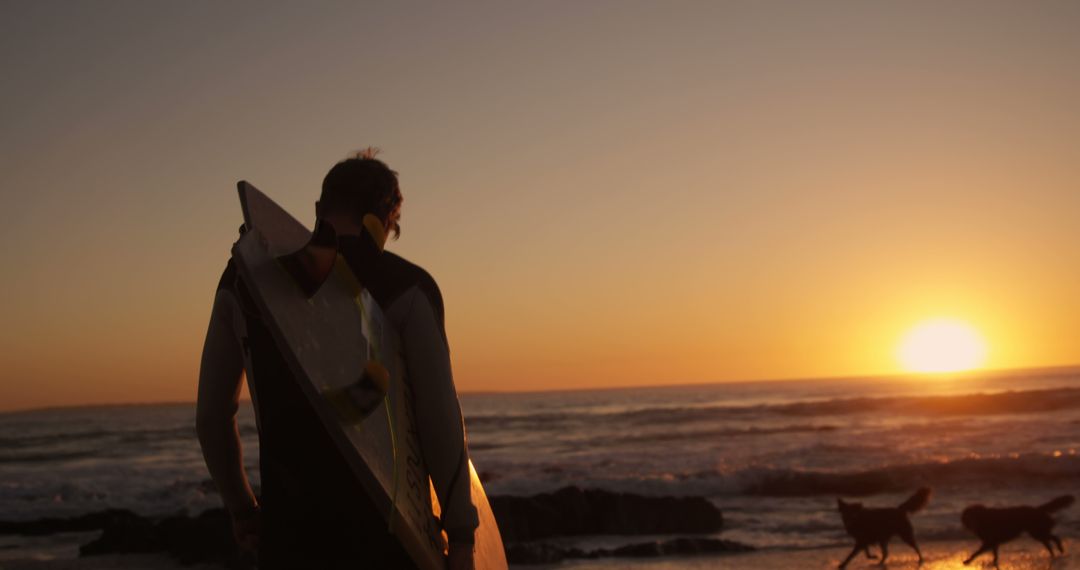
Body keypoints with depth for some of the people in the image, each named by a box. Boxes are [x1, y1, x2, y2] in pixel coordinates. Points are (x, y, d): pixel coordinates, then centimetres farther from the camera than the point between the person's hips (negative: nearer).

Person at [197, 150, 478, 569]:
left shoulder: (243, 279, 6)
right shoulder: (405, 287, -5)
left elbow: (211, 416, 10)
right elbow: (440, 421, -11)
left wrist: (240, 508, 22)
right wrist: (460, 535, -3)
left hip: (288, 530, 3)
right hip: (380, 532, -3)